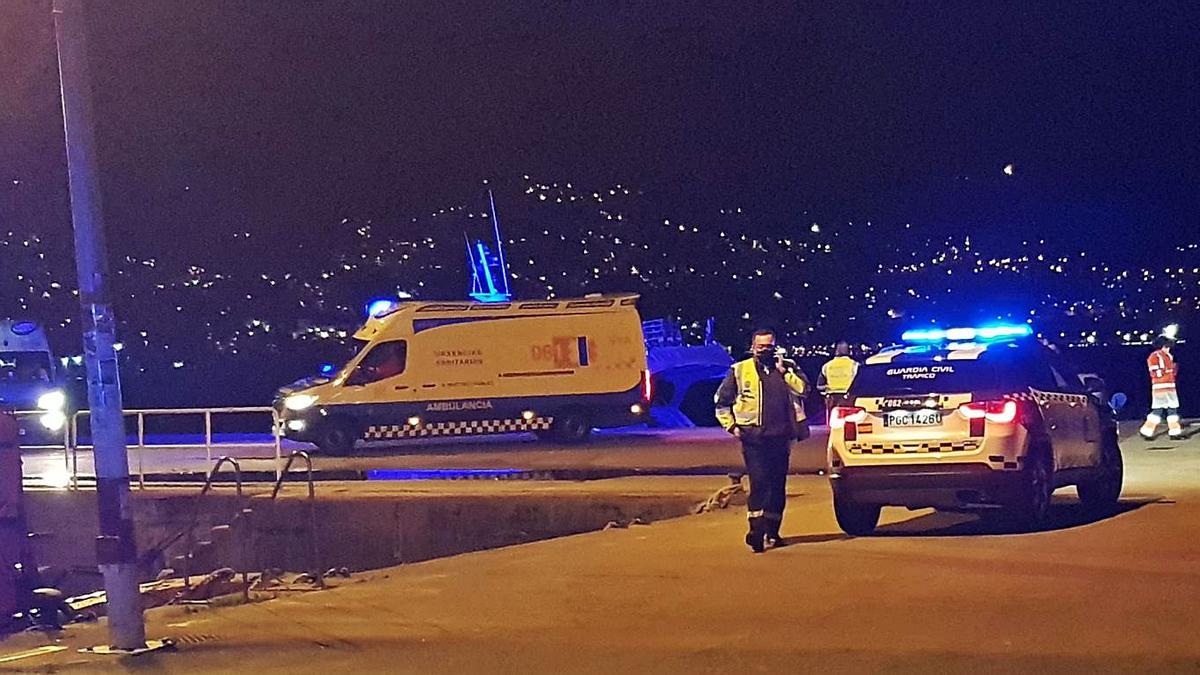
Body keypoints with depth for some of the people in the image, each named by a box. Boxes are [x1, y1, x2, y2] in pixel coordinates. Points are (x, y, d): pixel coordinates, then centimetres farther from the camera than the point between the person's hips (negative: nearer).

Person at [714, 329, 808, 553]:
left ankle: (772, 532, 18)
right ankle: (756, 531, -19)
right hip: (753, 437, -3)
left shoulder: (787, 367, 12)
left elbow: (802, 389, -3)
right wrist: (731, 426, 4)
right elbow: (721, 401, 12)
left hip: (780, 437, 3)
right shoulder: (739, 370, 7)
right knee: (759, 483, -14)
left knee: (778, 486, 8)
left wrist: (783, 371, -8)